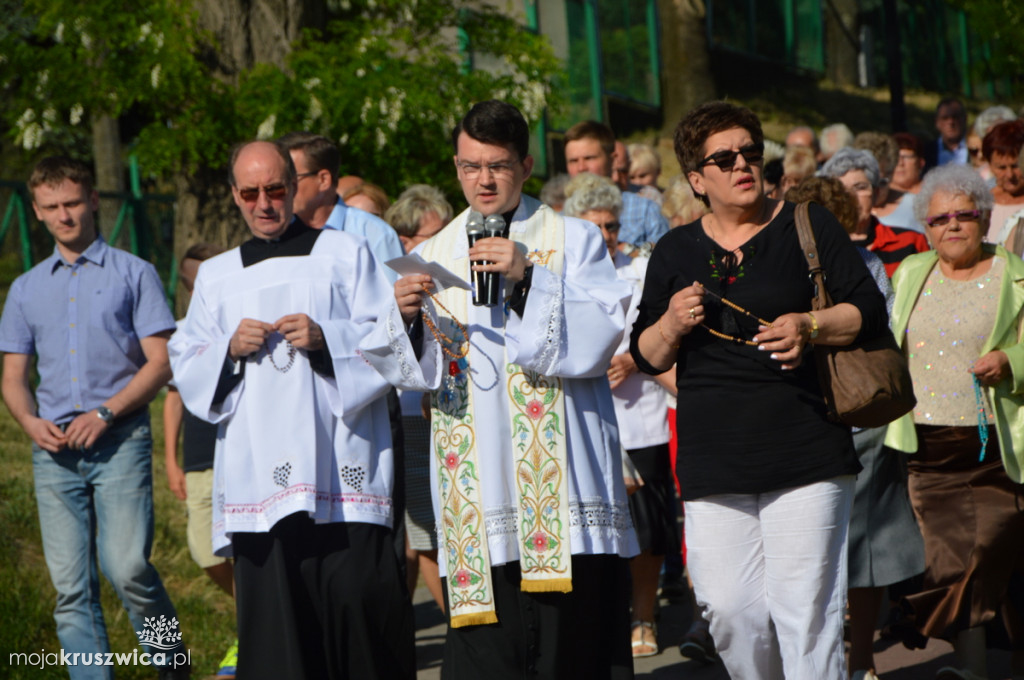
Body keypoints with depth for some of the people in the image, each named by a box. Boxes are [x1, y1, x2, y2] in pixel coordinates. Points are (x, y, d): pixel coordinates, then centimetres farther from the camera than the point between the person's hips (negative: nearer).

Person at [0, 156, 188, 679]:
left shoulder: (134, 274, 6)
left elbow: (160, 362, 0)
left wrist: (105, 414, -11)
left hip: (120, 439, -4)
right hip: (55, 449, 4)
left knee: (127, 567, -16)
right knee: (71, 587, -1)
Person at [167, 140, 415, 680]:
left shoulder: (344, 253, 12)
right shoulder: (215, 275, 20)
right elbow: (186, 366, 15)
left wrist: (327, 338, -12)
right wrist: (230, 348, -5)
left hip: (340, 468, -2)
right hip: (256, 470, 2)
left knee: (358, 593, -11)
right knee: (273, 612, -4)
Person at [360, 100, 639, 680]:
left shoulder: (574, 241, 8)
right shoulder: (432, 257, 15)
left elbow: (600, 334, -6)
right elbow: (412, 369, 6)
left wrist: (528, 279, -16)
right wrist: (406, 314, -14)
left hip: (561, 481, -2)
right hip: (478, 496, 2)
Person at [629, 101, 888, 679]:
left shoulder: (809, 226, 6)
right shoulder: (675, 252, 14)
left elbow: (871, 311, 2)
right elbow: (647, 357, 16)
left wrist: (811, 327, -15)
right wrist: (673, 324, -6)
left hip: (805, 456, -3)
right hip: (712, 466, 3)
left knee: (805, 612, -8)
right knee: (728, 610, -1)